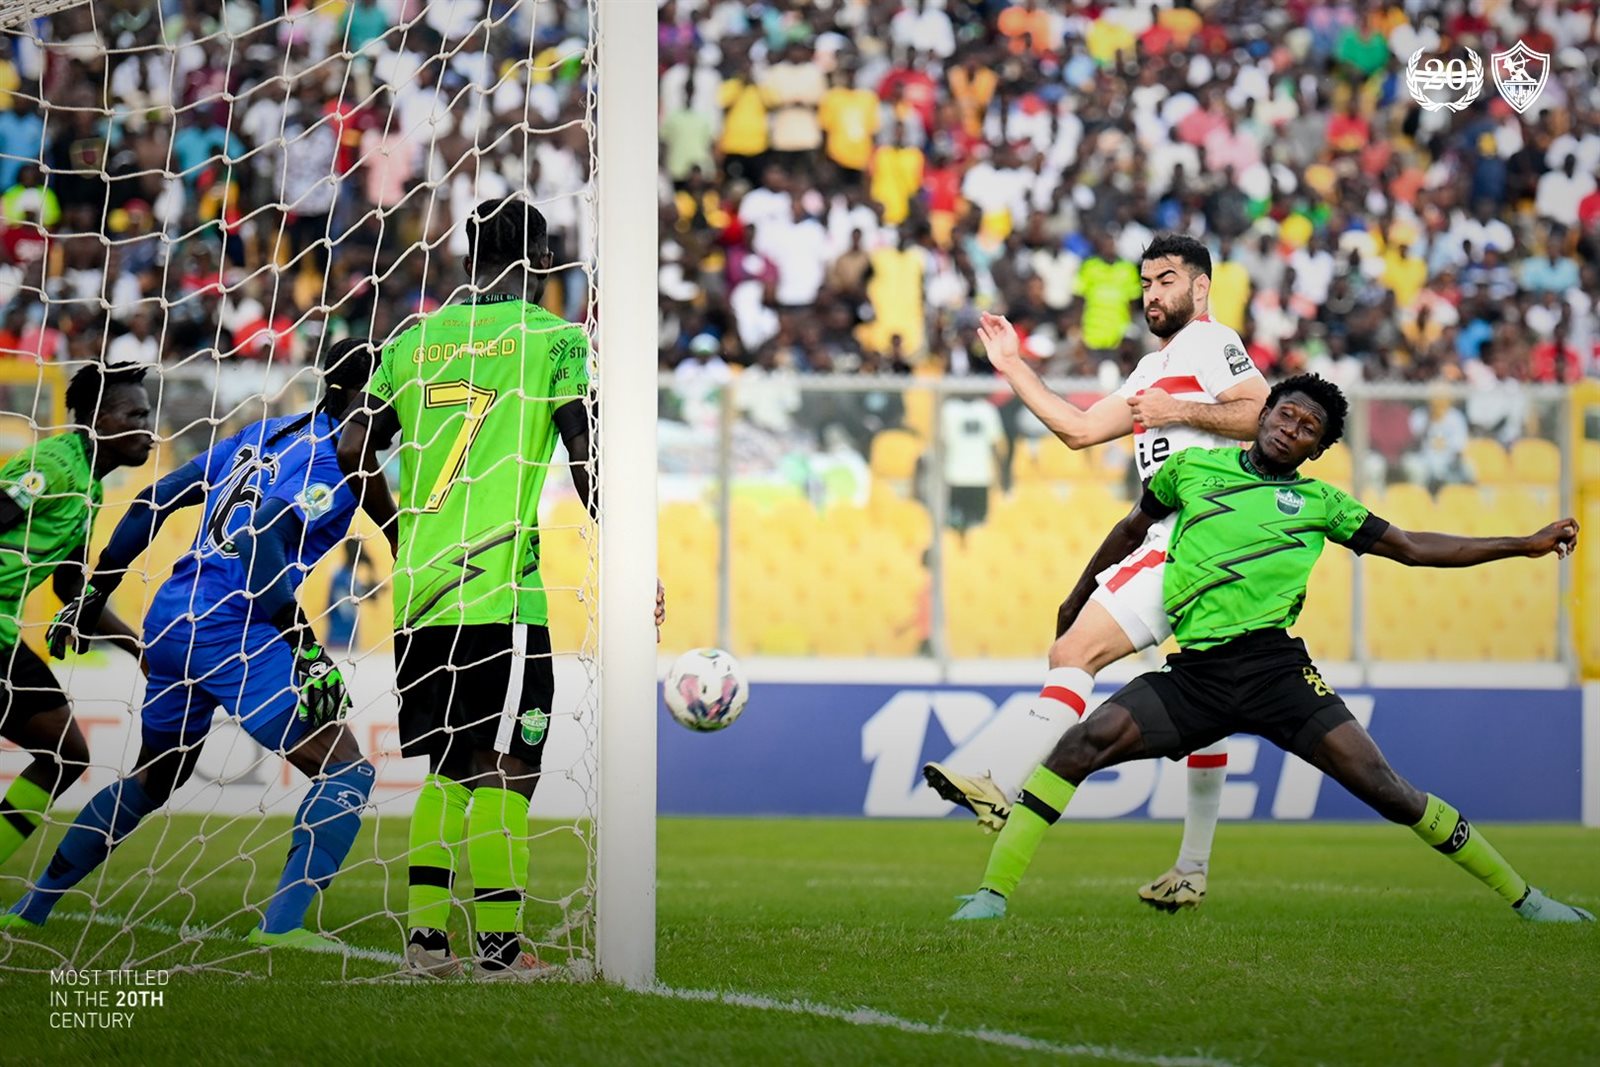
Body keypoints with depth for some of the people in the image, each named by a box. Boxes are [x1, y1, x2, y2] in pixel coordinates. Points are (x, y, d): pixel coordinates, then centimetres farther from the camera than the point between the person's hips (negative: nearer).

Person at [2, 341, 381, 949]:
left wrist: (93, 594, 27)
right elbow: (261, 540, -23)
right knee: (346, 770, -6)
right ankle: (281, 923, -18)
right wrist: (309, 652, -23)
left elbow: (156, 501, 20)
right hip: (229, 630, -9)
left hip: (167, 623, 9)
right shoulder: (335, 455, -7)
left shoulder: (267, 434, 18)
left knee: (155, 777, 27)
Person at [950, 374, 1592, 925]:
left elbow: (1411, 548, 18)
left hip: (1274, 669, -1)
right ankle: (992, 896, -20)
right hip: (1194, 672, 1)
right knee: (1083, 743, -22)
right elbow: (1134, 529, 33)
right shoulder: (1193, 469, 16)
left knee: (1382, 786, -12)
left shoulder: (1317, 502, 13)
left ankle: (1525, 899, 0)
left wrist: (1526, 545, 16)